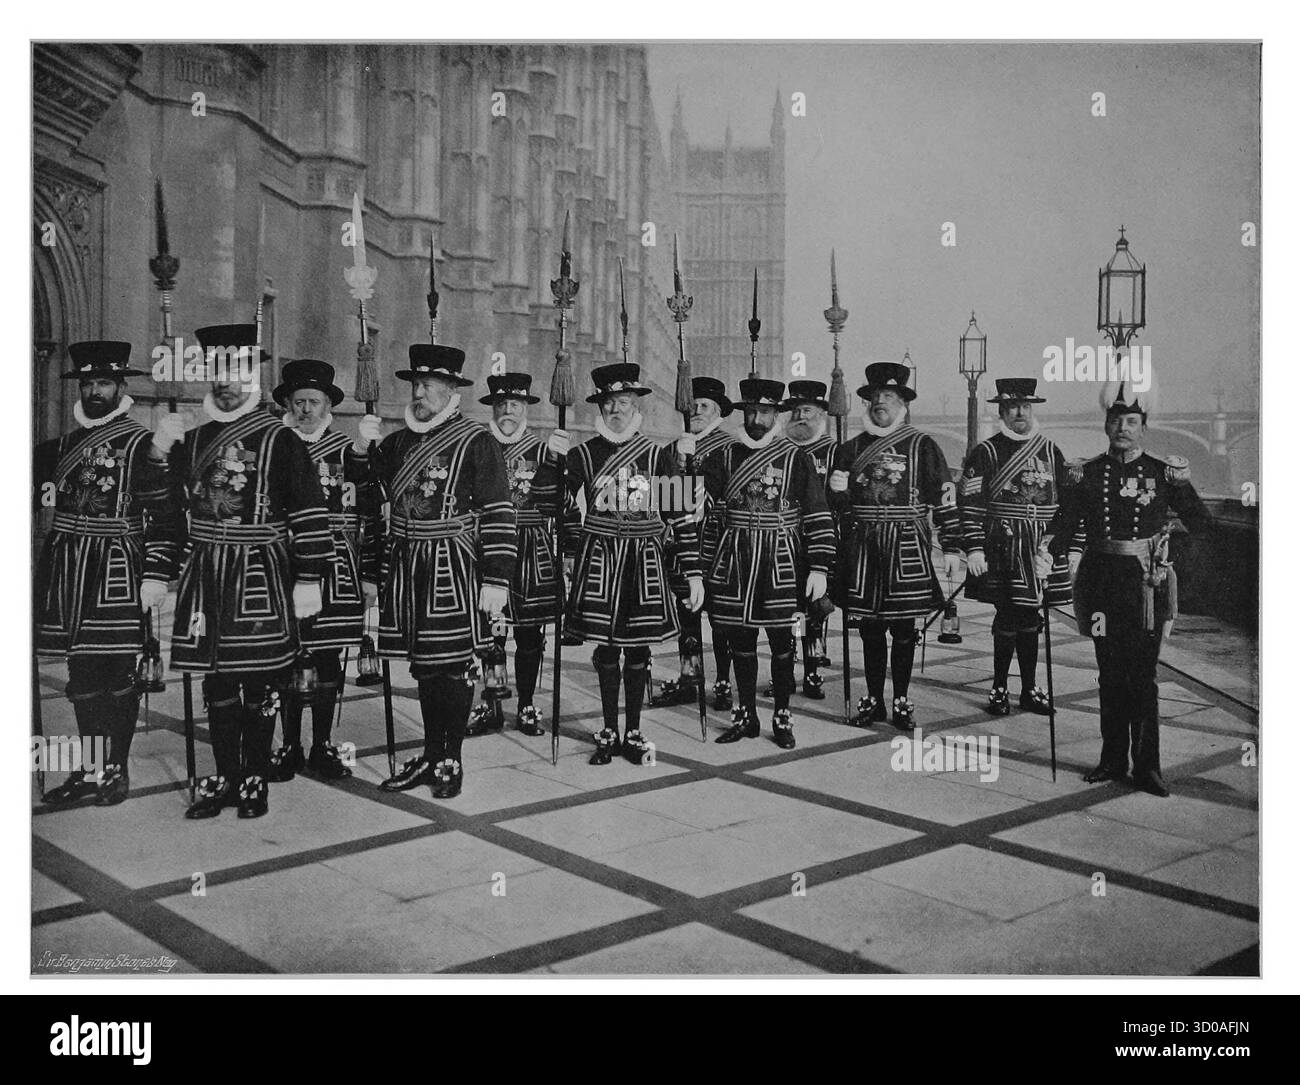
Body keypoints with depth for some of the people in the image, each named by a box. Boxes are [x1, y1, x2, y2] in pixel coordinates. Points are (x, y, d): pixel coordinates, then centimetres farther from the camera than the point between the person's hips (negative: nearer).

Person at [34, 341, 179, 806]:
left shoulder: (141, 444, -5)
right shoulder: (63, 444, 12)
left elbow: (164, 515, -8)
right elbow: (40, 489, 28)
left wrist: (155, 575, -12)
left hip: (117, 571, -5)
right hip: (67, 568, 5)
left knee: (117, 673, 0)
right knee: (81, 671, 10)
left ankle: (117, 769, 11)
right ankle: (89, 768, 20)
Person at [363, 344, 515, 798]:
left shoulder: (477, 441, -6)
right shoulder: (399, 440, 13)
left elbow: (500, 514, -10)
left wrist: (496, 580, -15)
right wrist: (366, 447, 4)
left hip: (453, 570, -5)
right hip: (405, 568, 6)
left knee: (453, 667, 2)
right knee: (423, 667, 13)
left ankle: (451, 761, 14)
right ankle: (429, 756, 24)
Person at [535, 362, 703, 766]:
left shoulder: (659, 456, 1)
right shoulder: (584, 454, 2)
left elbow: (682, 517, 1)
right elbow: (549, 502, 5)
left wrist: (694, 573, -2)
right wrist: (552, 458, -8)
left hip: (645, 562, 0)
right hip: (600, 558, 0)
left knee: (637, 650, 5)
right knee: (606, 648, 4)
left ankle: (633, 734, 18)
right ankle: (609, 733, 18)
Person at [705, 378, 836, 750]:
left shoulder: (797, 459, 1)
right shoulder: (724, 458, 6)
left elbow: (819, 516, -1)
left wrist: (819, 568, -7)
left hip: (782, 561, -2)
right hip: (735, 561, 2)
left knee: (782, 641, 2)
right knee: (740, 639, 8)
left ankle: (783, 717, 14)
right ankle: (745, 715, 20)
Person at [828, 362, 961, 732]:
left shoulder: (922, 447, 2)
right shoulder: (852, 448, 11)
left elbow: (946, 498, 1)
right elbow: (836, 500, 17)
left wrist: (952, 548, -4)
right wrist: (838, 490, -6)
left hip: (907, 548, -3)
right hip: (862, 547, 3)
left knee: (903, 626, 2)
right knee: (870, 626, 7)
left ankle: (902, 700, 13)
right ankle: (873, 699, 18)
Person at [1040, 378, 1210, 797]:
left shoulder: (1161, 472, 2)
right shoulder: (1088, 474, 6)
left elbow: (1200, 525, -2)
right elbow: (1064, 523, 2)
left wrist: (1183, 486, -18)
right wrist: (1048, 552, -17)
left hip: (1146, 587, -2)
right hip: (1102, 585, 2)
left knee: (1142, 676, -1)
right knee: (1110, 675, 9)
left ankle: (1147, 766, 7)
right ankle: (1113, 759, 20)